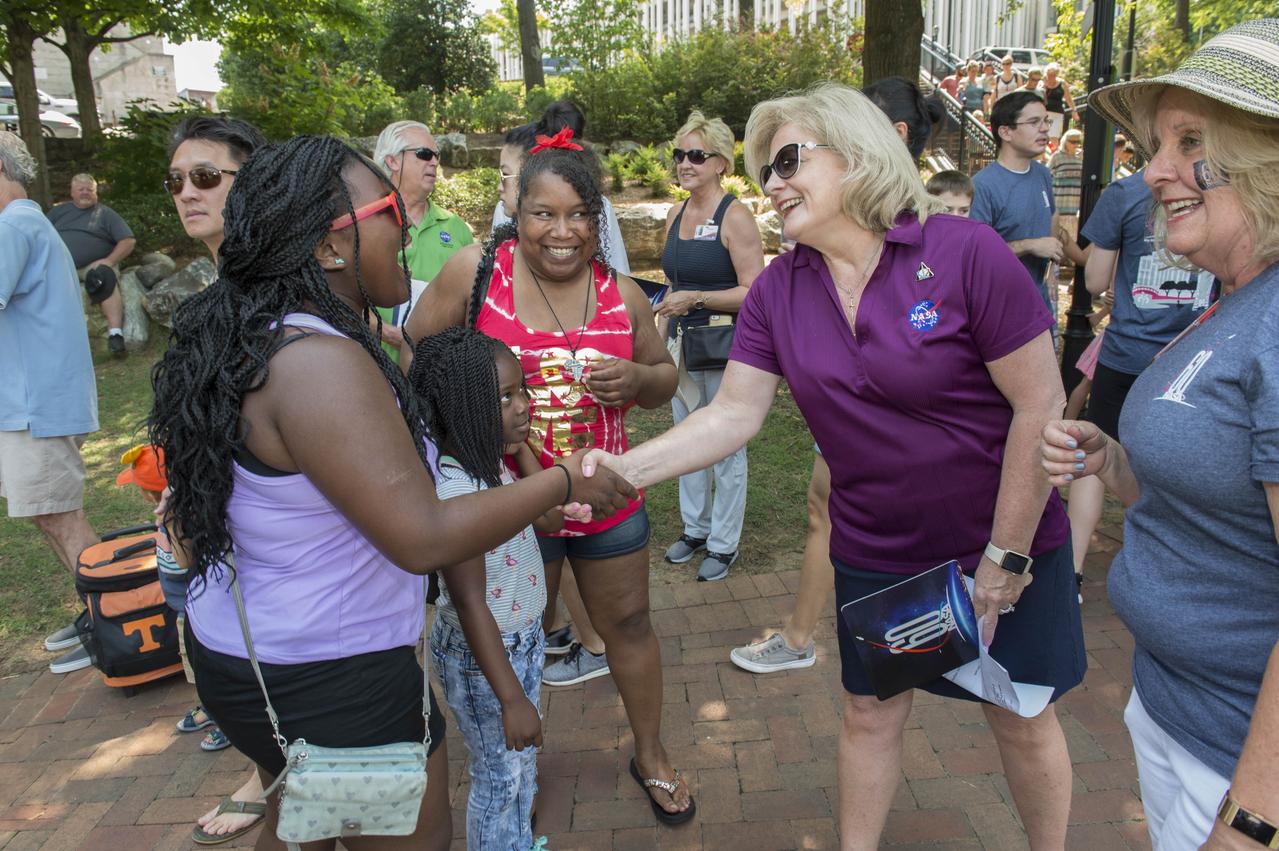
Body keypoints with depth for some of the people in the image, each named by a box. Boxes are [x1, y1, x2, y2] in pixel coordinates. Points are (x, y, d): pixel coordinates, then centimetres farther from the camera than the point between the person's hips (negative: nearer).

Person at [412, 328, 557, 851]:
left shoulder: (490, 462, -3)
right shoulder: (455, 491, -30)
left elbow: (550, 519, 4)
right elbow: (469, 605, -28)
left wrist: (521, 446, -3)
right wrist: (511, 697, -24)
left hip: (521, 639, 9)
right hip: (482, 656, -9)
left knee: (519, 766, 26)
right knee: (502, 778, 11)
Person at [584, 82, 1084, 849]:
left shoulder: (966, 253, -20)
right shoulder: (777, 291, -6)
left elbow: (1040, 405, -18)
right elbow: (734, 415, -8)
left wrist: (1005, 556, -15)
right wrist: (629, 467, -22)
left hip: (1003, 546, -3)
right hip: (875, 553, 3)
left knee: (1023, 720, 15)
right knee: (870, 712, 18)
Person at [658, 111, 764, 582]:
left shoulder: (735, 216, -13)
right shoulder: (675, 214, 10)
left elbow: (755, 293, -17)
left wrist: (697, 299, -22)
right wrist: (662, 339, 19)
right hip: (681, 345, 7)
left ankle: (724, 544, 19)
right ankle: (695, 529, 33)